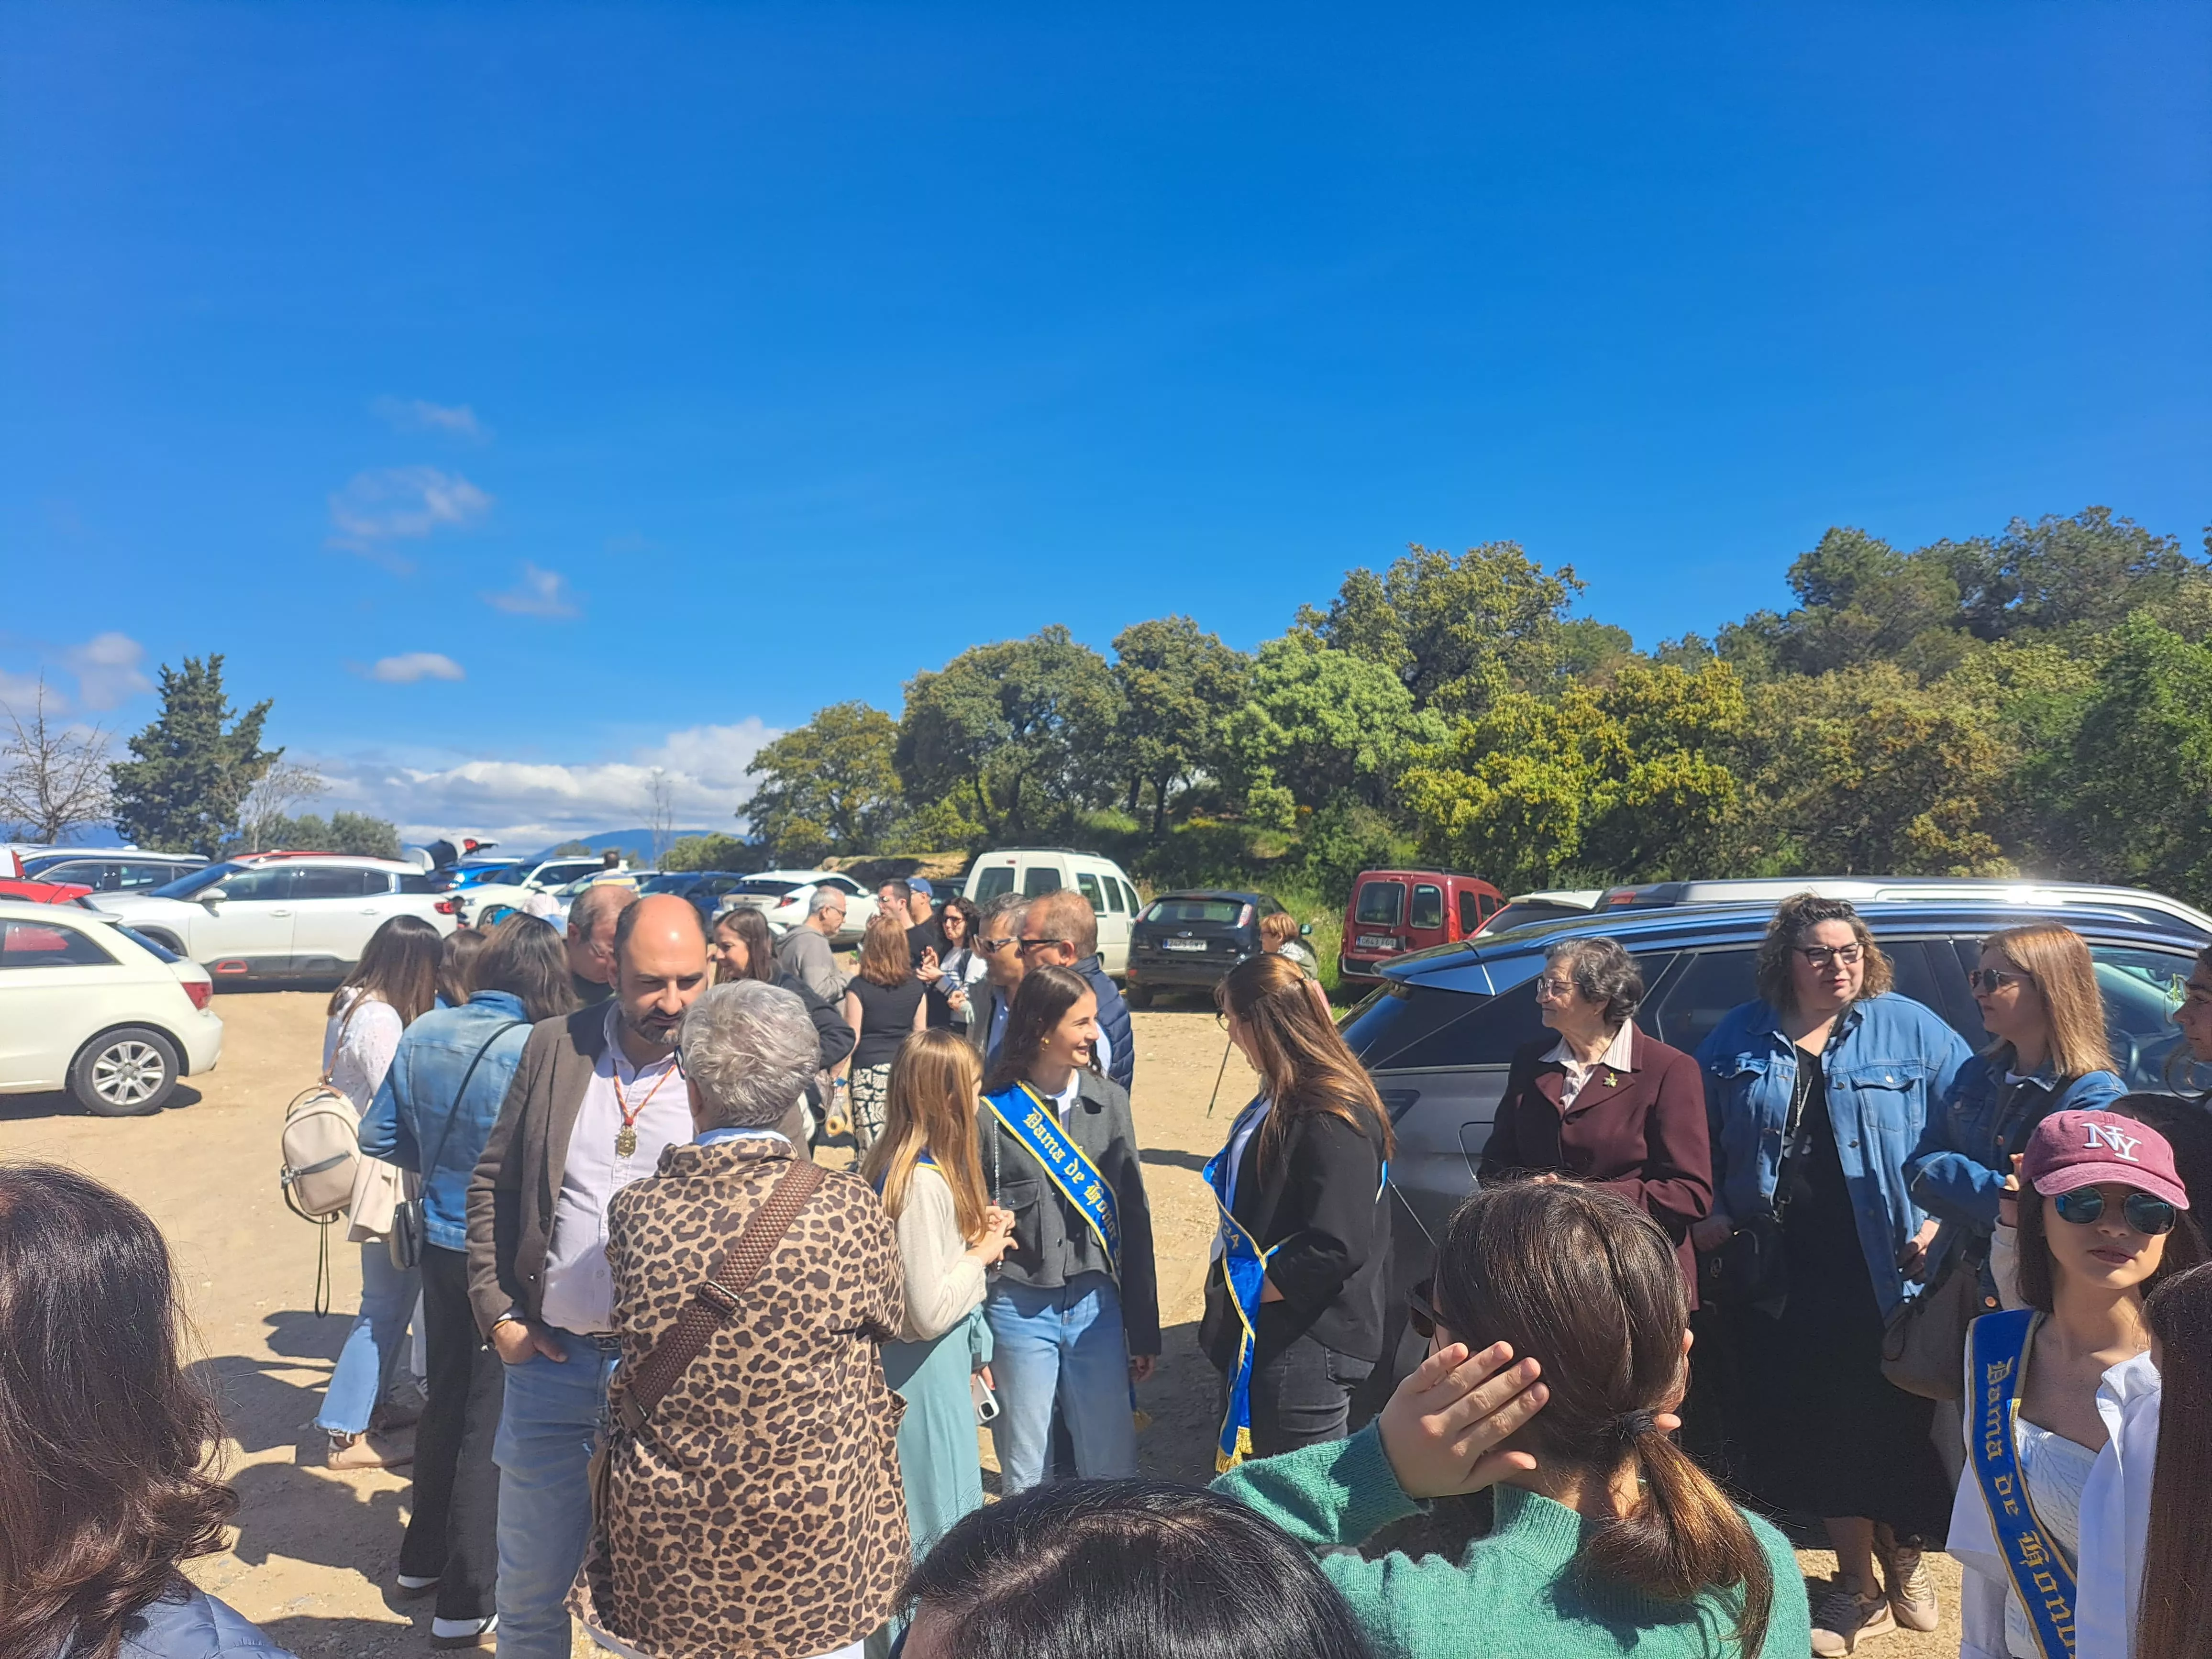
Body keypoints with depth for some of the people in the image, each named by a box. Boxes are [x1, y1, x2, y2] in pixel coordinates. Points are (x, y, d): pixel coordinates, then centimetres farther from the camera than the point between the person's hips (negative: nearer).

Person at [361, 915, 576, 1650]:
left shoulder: (422, 1034, -2)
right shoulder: (534, 1052, -22)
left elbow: (378, 1138, 6)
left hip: (443, 1245, 6)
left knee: (446, 1400, 23)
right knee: (492, 1422, 7)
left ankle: (424, 1558, 40)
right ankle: (469, 1602, 19)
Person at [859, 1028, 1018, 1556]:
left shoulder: (890, 1158, 0)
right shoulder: (923, 1181, -28)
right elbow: (930, 1312, -28)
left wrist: (975, 1226, 1)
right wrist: (982, 1252, -14)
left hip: (942, 1353, 9)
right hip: (924, 1361, -9)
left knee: (956, 1499, 24)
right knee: (939, 1517, 8)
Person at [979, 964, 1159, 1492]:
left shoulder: (1110, 1101, 1)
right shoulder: (993, 1112, -9)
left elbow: (1134, 1218, 5)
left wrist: (1144, 1330, 8)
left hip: (1097, 1305, 3)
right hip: (1020, 1309, -3)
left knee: (1113, 1467, 11)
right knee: (1025, 1474, 12)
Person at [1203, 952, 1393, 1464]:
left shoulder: (1329, 1118, -23)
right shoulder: (1284, 1099, 8)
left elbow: (1340, 1247, -28)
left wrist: (1252, 1292, -17)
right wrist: (1229, 1288, 7)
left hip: (1304, 1348, -10)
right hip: (1261, 1335, 10)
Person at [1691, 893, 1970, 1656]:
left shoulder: (1911, 1029, 0)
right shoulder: (1740, 1038, 5)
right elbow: (1700, 1138, 12)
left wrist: (1941, 1217, -9)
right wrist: (1709, 1215, 2)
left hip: (1885, 1269, -2)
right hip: (1779, 1273, 2)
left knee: (1893, 1418, 6)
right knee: (1818, 1427, 9)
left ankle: (1904, 1560, 34)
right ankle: (1857, 1584, 28)